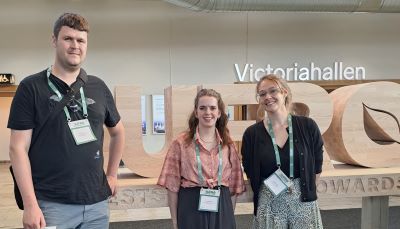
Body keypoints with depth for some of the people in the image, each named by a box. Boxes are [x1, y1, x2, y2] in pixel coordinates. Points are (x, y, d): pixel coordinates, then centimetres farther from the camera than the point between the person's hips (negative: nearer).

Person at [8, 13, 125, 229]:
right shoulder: (31, 87, -4)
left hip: (96, 202, 4)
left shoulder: (99, 87, 7)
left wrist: (112, 174, 14)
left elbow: (117, 132, 20)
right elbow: (18, 148, -7)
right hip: (51, 204, -4)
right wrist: (30, 204, -13)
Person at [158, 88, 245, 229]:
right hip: (191, 208, -2)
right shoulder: (181, 143, -3)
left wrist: (230, 215, 9)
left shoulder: (228, 144, 6)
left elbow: (233, 184, 11)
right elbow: (173, 184, -3)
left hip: (221, 209, 3)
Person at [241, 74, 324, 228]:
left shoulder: (307, 126, -3)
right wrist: (272, 191, 5)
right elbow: (250, 173, 4)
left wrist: (305, 190, 6)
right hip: (269, 205, 0)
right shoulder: (252, 134, -4)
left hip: (304, 202, 0)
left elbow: (316, 166, 6)